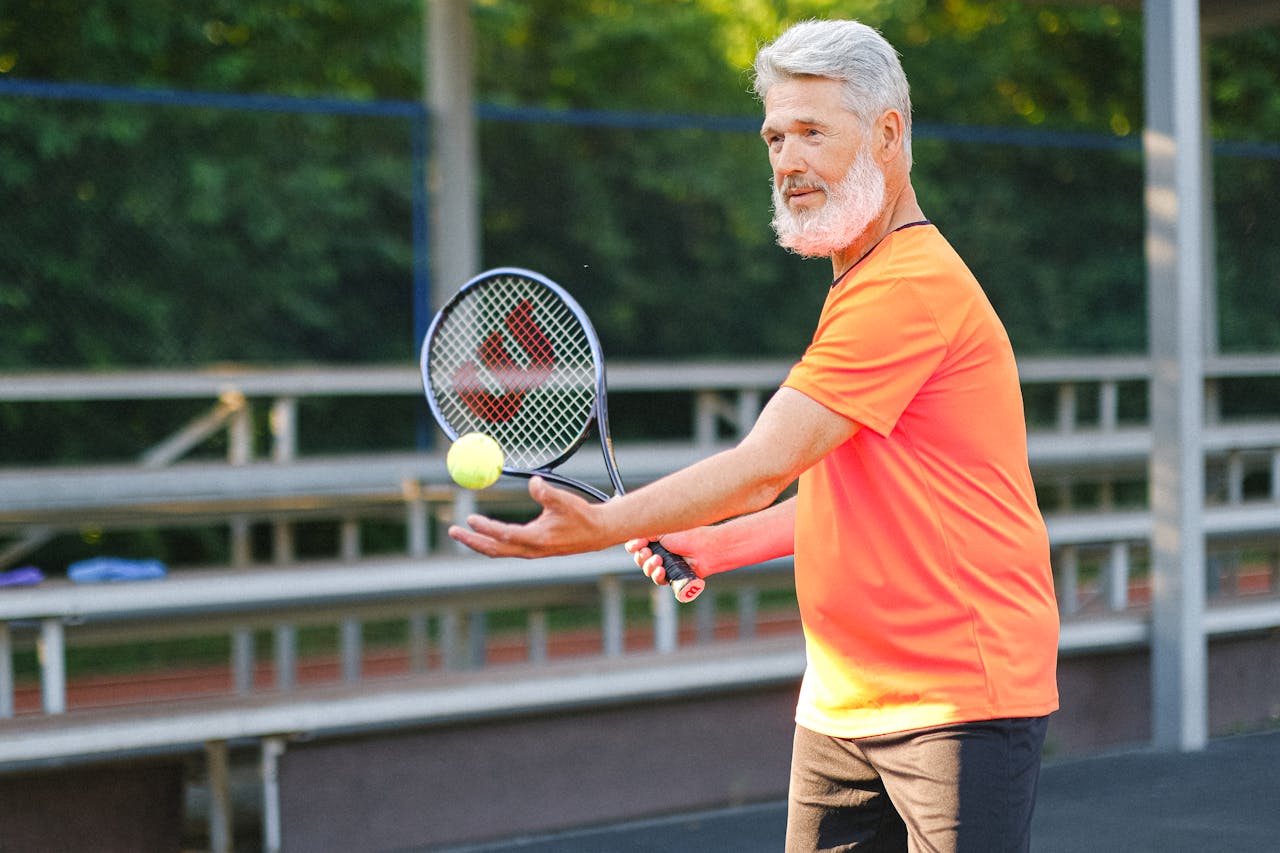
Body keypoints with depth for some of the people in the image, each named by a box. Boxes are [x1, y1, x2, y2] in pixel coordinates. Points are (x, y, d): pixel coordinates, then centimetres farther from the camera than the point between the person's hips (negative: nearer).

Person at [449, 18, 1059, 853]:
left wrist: (604, 526, -25)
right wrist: (714, 545, 14)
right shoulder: (860, 284, 17)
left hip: (960, 702, -9)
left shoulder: (913, 285, -17)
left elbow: (766, 466, -22)